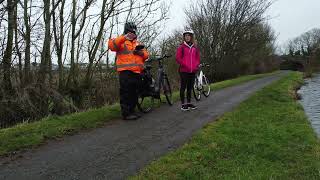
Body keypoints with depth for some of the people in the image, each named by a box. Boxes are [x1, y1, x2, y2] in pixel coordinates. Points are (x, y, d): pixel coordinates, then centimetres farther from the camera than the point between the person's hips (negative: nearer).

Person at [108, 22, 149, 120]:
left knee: (134, 93, 11)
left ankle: (132, 111, 21)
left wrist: (141, 52, -6)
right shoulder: (121, 41, 5)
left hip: (137, 72, 6)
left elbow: (146, 55, 18)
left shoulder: (137, 43, 23)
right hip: (125, 72, -6)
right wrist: (124, 37, -26)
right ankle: (126, 113, -2)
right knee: (126, 93, -7)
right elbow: (111, 45, -16)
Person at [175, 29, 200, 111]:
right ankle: (183, 104, 4)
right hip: (184, 71, -4)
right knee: (183, 87, -2)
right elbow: (178, 58, -5)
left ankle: (189, 103, 22)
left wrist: (196, 66, 2)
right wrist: (185, 65, -12)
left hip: (193, 71, 5)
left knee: (190, 87, 11)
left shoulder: (195, 48, 13)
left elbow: (198, 58, 18)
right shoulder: (181, 47, 0)